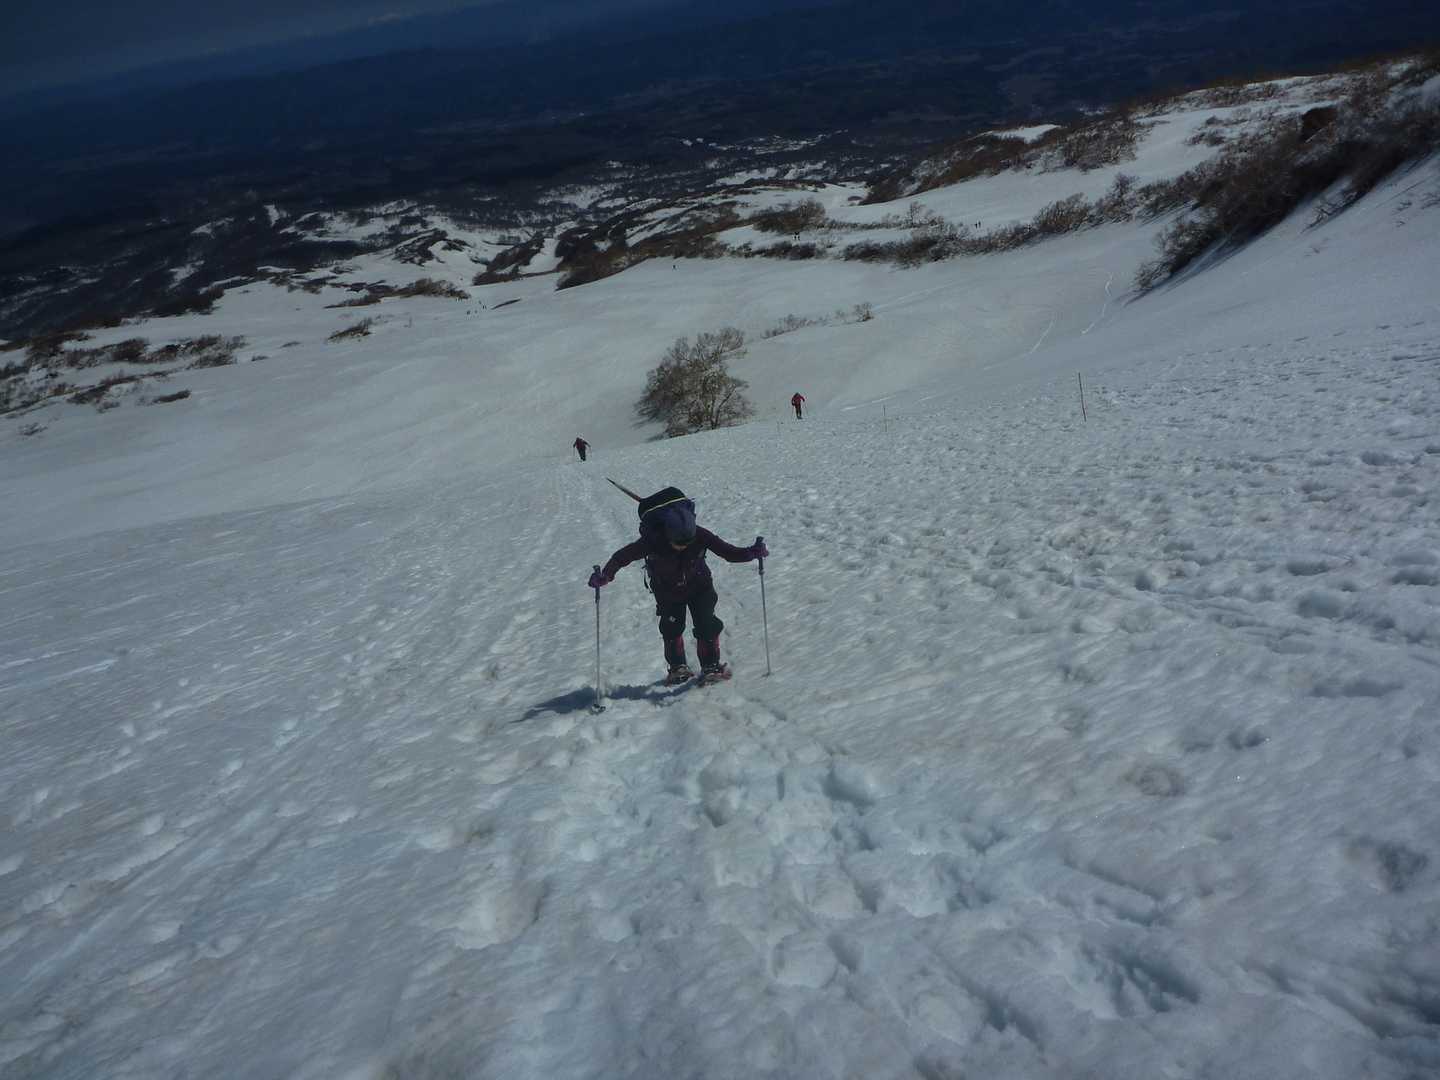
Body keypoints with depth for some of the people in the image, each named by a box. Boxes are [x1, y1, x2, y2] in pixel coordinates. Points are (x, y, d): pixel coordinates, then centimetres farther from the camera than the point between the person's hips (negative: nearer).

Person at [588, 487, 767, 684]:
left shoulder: (700, 536, -30)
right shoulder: (652, 541, -34)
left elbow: (728, 552, -21)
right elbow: (622, 556, -25)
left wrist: (752, 552, -36)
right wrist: (605, 575, -39)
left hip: (699, 586, 1)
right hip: (668, 592, -1)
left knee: (707, 626, -3)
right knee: (671, 628, 2)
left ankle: (711, 666, 13)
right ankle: (677, 666, 22)